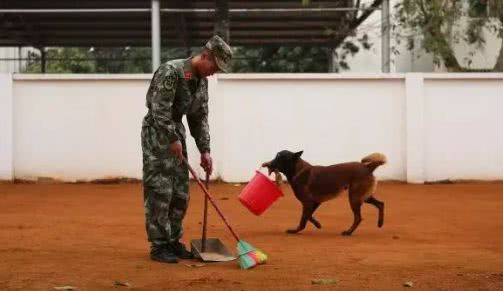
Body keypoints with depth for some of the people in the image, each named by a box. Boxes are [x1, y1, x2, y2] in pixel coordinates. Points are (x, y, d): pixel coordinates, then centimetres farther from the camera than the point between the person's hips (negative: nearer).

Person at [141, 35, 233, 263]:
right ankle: (158, 245, -4)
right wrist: (173, 139, -21)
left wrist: (204, 150, 6)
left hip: (176, 132, 8)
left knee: (180, 192, 7)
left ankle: (173, 241, 16)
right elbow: (159, 110, -22)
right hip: (156, 132, -8)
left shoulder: (202, 81, 7)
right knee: (160, 191, -9)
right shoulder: (171, 71, -19)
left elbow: (200, 118, 11)